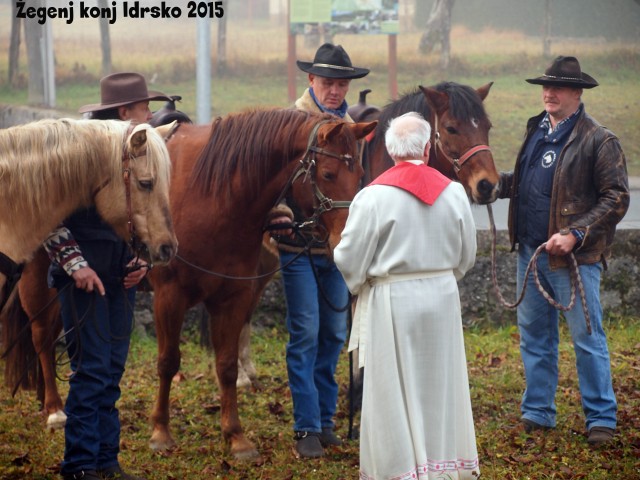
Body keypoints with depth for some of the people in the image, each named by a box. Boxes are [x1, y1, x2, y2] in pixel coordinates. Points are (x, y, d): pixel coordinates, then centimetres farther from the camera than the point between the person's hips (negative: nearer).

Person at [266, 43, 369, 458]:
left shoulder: (351, 127, 11)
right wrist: (279, 215, -29)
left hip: (338, 247, 6)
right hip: (300, 247, -6)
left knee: (334, 334, 11)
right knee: (305, 334, -5)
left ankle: (326, 417, 21)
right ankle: (307, 428, -1)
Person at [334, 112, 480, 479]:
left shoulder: (373, 196, -15)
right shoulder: (453, 192, -3)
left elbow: (350, 260, -9)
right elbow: (467, 256, 8)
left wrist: (359, 285, 13)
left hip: (392, 303, -4)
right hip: (442, 299, 4)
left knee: (395, 392, 4)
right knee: (440, 387, 15)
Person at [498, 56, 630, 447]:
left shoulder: (599, 141, -10)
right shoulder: (536, 131, 12)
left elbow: (616, 199, -14)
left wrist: (576, 234, -21)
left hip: (575, 256, -7)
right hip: (530, 251, 7)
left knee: (587, 337, -1)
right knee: (534, 334, 13)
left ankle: (602, 418, 6)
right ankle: (538, 412, 24)